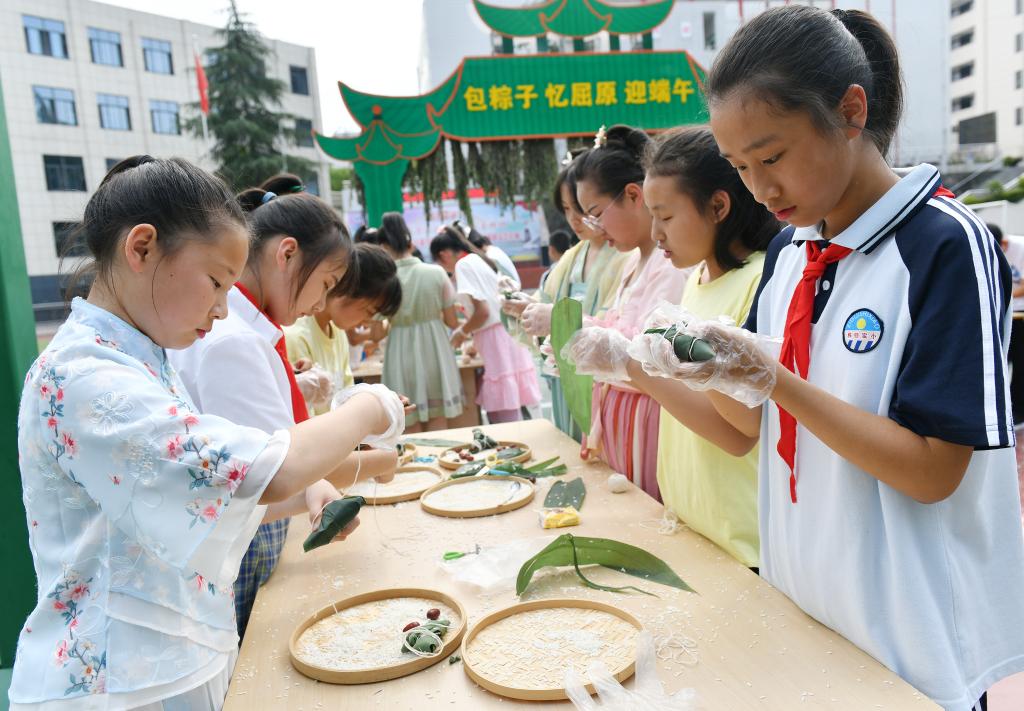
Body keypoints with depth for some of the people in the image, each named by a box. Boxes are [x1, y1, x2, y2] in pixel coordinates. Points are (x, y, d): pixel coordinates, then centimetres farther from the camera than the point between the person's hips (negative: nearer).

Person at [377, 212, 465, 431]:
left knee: (412, 429, 10)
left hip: (402, 356, -1)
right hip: (434, 350, 2)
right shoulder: (436, 273, -6)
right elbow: (452, 322, -1)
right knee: (438, 425, 13)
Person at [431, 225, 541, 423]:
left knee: (504, 419, -8)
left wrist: (462, 333, 0)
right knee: (512, 415, 9)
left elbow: (482, 311, -16)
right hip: (508, 334, 9)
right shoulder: (480, 260, 19)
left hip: (497, 340, -9)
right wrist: (473, 336, 26)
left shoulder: (464, 265, -8)